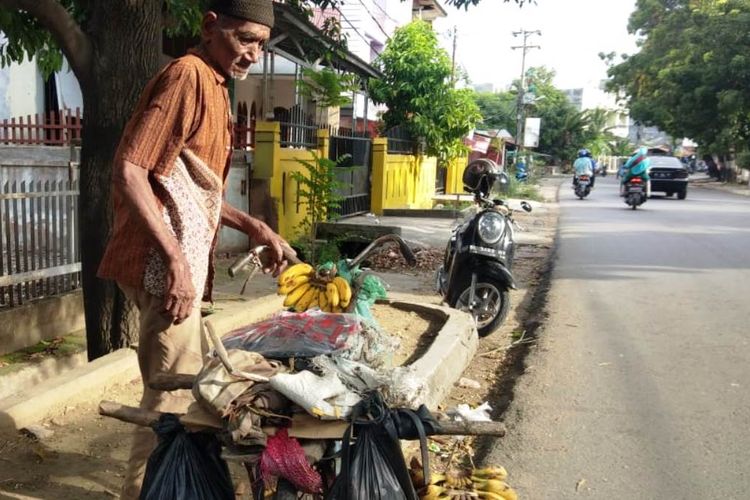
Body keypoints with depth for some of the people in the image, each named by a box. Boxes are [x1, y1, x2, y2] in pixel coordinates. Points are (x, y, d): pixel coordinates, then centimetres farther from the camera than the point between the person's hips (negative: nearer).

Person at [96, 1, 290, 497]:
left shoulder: (212, 85, 16)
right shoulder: (188, 74, -13)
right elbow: (128, 171, -22)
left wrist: (255, 227, 13)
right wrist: (175, 259, -25)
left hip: (184, 260, 10)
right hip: (166, 263, -10)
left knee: (189, 379, 21)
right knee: (172, 392, -1)